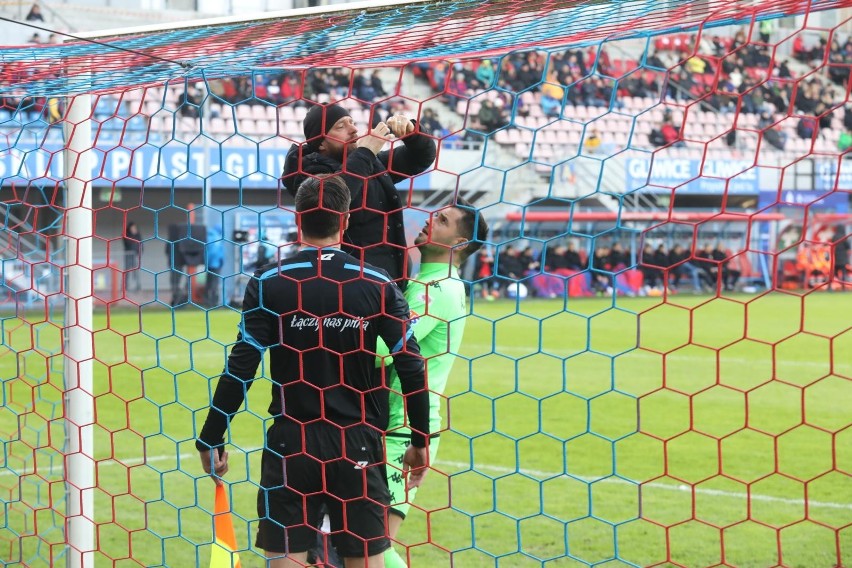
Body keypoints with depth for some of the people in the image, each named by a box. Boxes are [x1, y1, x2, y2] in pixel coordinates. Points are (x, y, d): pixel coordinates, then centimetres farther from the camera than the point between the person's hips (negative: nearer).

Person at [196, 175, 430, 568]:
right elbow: (412, 369, 0)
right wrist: (420, 442, 12)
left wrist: (211, 439, 3)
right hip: (359, 447, 1)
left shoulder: (268, 283, -5)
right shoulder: (378, 284, -1)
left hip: (290, 445, -1)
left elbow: (240, 369, -7)